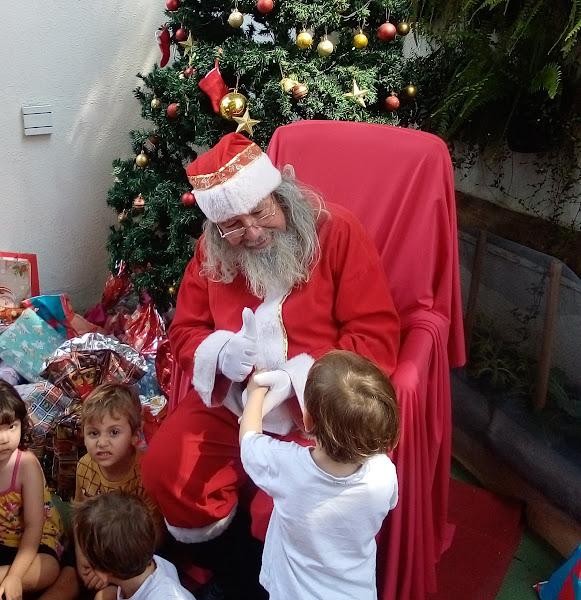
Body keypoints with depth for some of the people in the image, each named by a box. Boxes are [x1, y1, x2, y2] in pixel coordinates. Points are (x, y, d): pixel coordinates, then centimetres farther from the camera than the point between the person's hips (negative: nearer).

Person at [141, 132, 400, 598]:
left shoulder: (338, 231, -11)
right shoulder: (213, 250, 3)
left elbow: (376, 338, -14)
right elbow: (185, 331, 9)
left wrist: (299, 379, -25)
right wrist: (219, 352, -16)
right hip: (231, 397, 5)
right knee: (163, 469, -14)